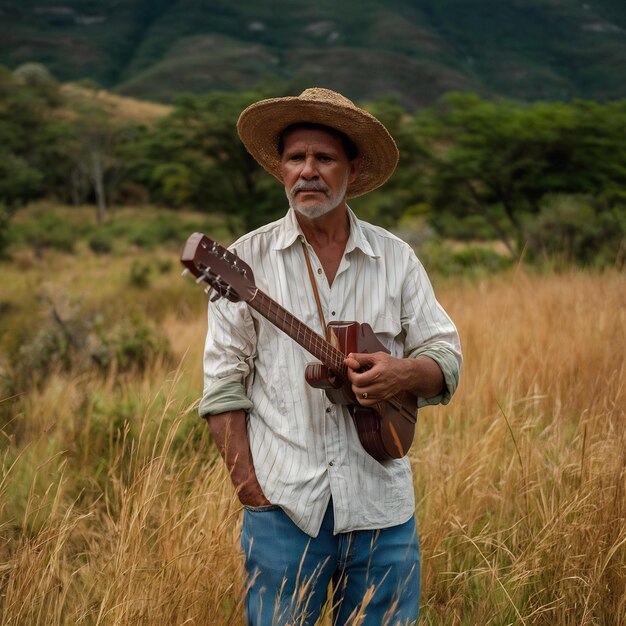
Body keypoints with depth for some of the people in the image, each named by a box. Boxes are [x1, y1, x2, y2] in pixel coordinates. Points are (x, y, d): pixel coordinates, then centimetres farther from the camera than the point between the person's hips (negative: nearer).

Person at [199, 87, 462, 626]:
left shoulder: (395, 258, 6)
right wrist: (249, 487, -9)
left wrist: (404, 373, -15)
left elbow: (447, 359, 7)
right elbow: (223, 382, -2)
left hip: (381, 506, 2)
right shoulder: (248, 259, -1)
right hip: (283, 506, -2)